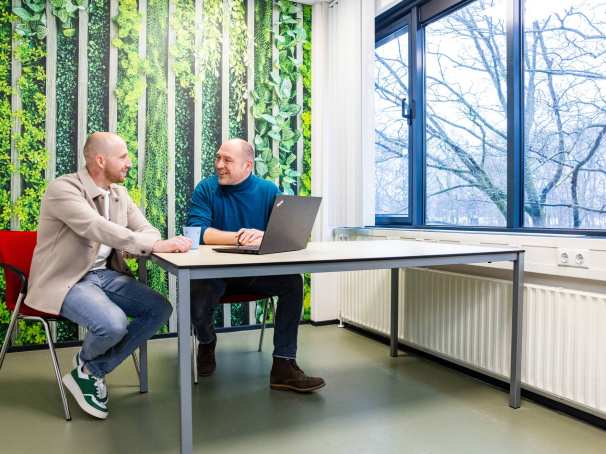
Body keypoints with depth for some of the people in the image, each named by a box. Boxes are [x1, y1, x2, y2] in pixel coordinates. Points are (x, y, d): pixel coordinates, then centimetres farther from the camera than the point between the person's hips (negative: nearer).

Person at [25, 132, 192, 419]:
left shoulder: (119, 193, 7)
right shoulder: (63, 189, -16)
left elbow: (147, 230, 7)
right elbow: (100, 229, -32)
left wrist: (136, 246, -18)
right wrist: (155, 245, -39)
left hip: (105, 274, 7)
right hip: (65, 280, -7)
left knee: (160, 309, -10)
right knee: (113, 324, -30)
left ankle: (92, 372, 3)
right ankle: (85, 364, 9)